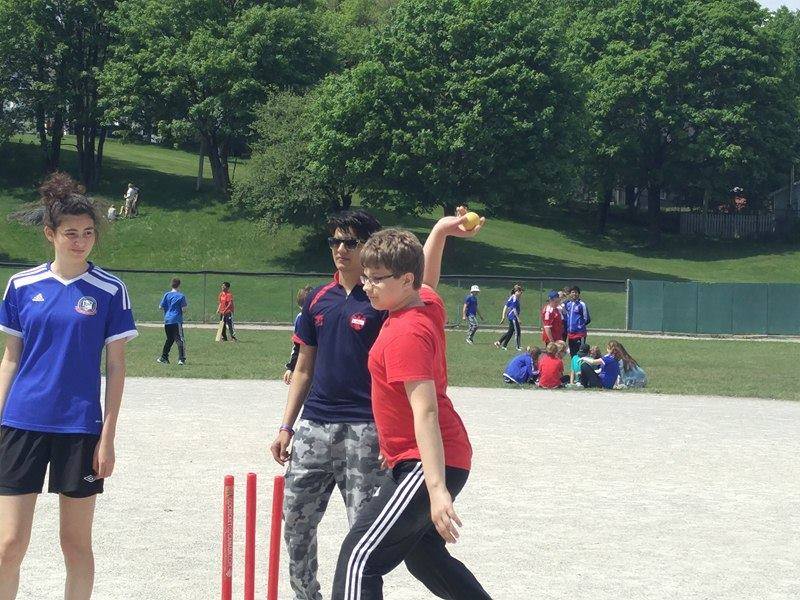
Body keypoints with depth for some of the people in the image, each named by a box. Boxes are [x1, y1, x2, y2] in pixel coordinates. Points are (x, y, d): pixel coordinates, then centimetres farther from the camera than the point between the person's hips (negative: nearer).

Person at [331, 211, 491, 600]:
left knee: (360, 556, -18)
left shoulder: (405, 333, -21)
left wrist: (437, 489, -33)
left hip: (428, 463, -11)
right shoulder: (428, 305, 6)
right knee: (425, 558, 26)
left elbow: (425, 412, -28)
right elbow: (426, 280, 33)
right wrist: (439, 233, 24)